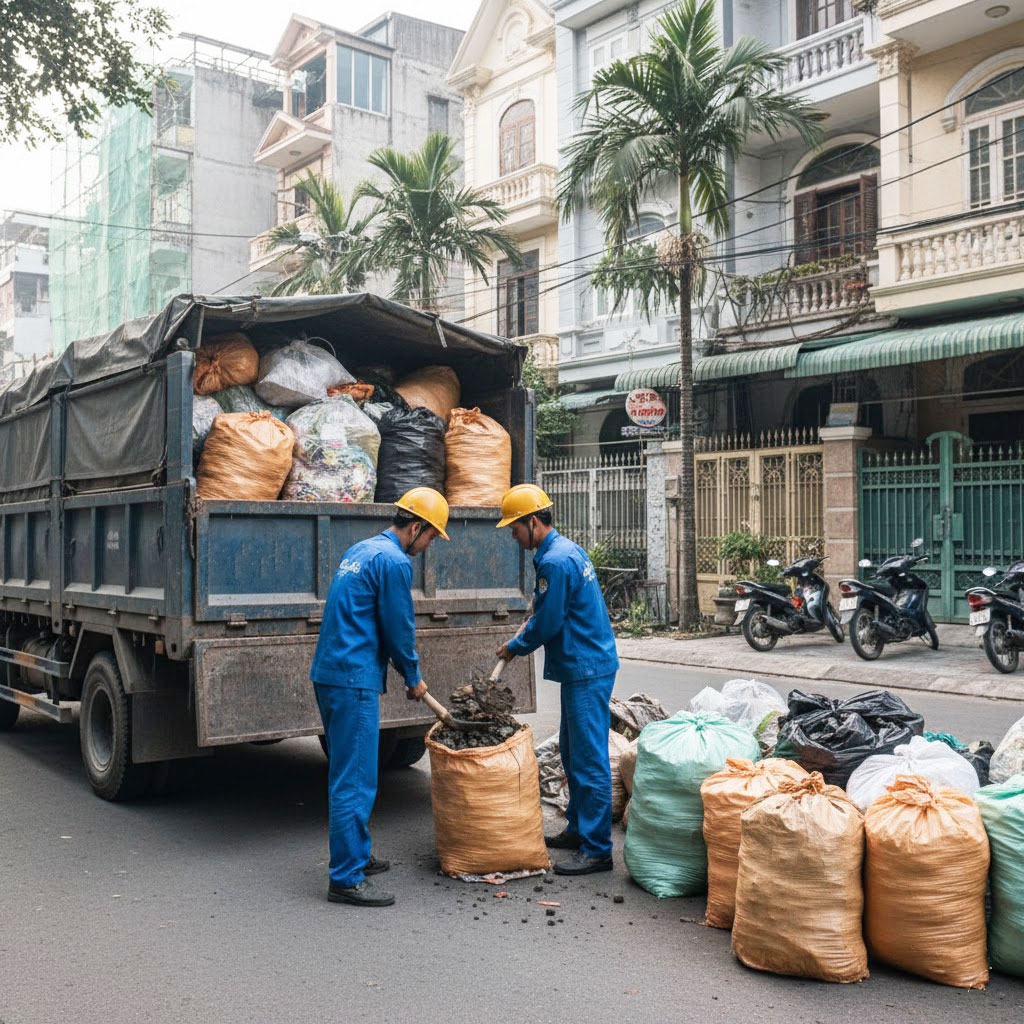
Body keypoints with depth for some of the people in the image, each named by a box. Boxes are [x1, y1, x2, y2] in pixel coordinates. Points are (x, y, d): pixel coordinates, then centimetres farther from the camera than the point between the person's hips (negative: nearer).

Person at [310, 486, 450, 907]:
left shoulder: (360, 550, 17)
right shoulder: (394, 561, -13)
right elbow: (399, 629, -10)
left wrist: (405, 671, 27)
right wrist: (413, 679, 7)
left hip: (328, 673, 10)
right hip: (354, 681, -10)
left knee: (346, 773, 19)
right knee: (355, 781, -6)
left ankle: (354, 855, 31)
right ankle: (346, 879, -1)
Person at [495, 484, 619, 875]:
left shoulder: (555, 561, -19)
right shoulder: (567, 549, 13)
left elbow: (547, 624, -16)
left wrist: (515, 647, 0)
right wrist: (528, 627, 11)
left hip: (587, 670, -11)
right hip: (583, 667, 11)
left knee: (589, 759, -6)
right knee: (572, 752, 19)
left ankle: (596, 850, -1)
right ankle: (577, 829, 30)